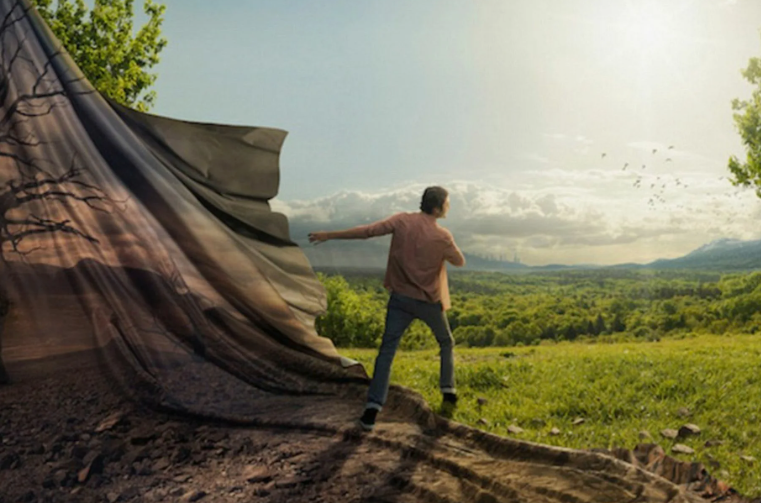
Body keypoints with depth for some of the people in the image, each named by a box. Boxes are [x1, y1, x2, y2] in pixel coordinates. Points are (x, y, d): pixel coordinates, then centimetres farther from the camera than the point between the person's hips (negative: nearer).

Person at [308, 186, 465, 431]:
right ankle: (448, 392, 29)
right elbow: (460, 262, 1)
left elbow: (367, 230, -12)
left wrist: (330, 234, -6)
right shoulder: (442, 236, -15)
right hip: (429, 302, -2)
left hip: (401, 298, 2)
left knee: (386, 351, 2)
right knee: (446, 343, 25)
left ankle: (372, 410, -4)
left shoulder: (402, 221, -10)